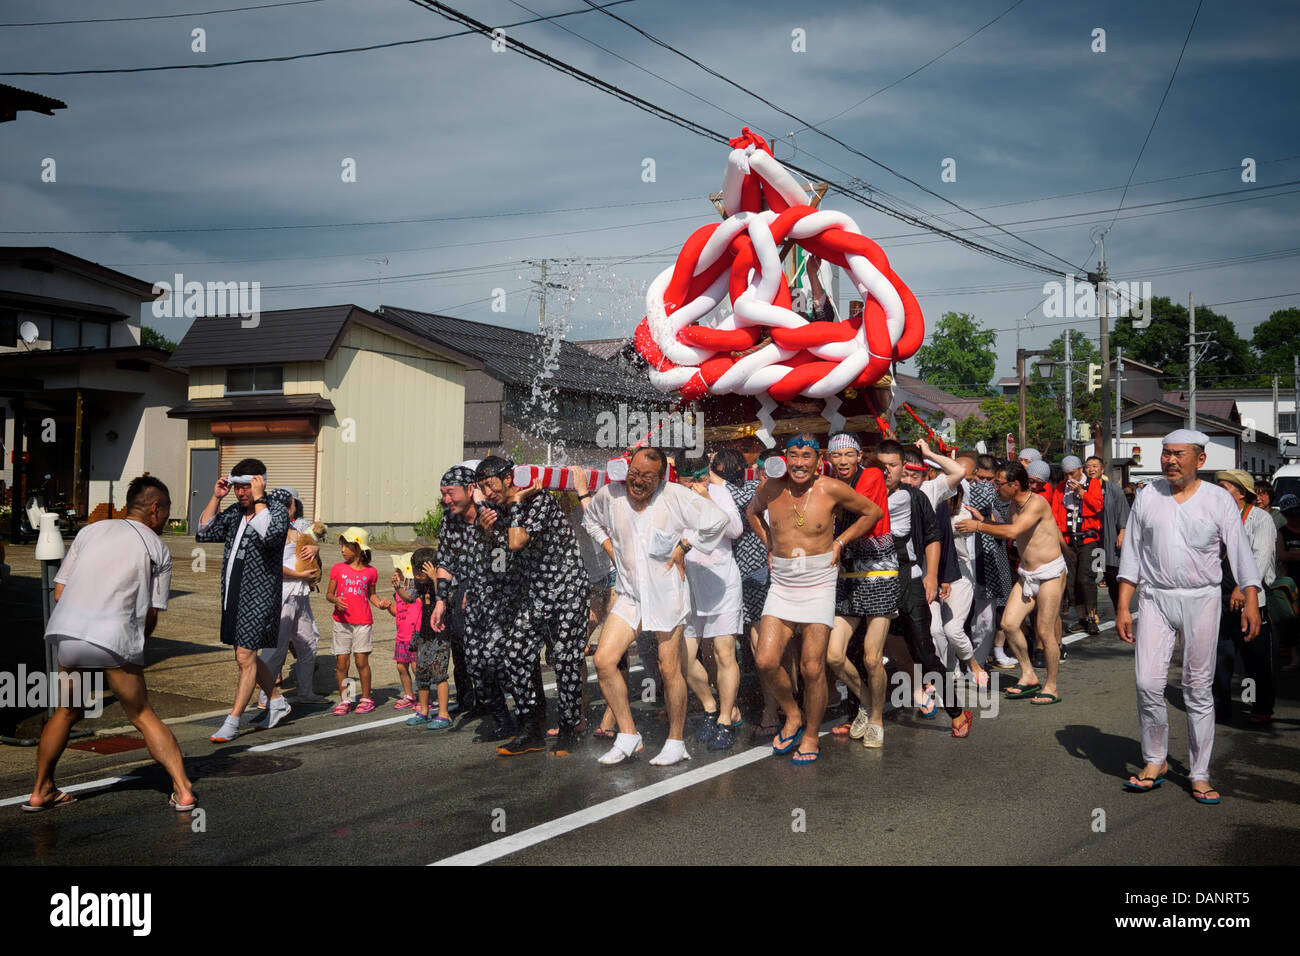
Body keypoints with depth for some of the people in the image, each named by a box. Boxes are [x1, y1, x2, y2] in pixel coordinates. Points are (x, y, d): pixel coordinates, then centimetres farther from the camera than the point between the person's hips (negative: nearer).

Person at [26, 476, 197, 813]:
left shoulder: (90, 530, 18)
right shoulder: (158, 550, 9)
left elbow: (59, 591, 15)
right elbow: (152, 615, 7)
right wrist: (134, 643, 23)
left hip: (67, 630, 3)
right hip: (115, 637, -3)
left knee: (67, 712, 23)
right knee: (143, 717, 9)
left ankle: (41, 792, 30)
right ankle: (182, 790, 5)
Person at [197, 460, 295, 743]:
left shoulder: (277, 509, -9)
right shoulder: (235, 512, 11)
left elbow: (271, 534, -29)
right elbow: (203, 534, 12)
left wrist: (259, 499, -22)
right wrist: (215, 498, 3)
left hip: (259, 595, -8)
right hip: (233, 594, 8)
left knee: (245, 657, -7)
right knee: (246, 656, 16)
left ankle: (232, 722, -2)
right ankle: (277, 703, 32)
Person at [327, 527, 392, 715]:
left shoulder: (370, 572, 3)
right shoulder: (338, 569, 3)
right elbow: (329, 594, 6)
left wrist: (380, 603, -3)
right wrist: (335, 600, -15)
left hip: (363, 622, -1)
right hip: (342, 622, 1)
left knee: (361, 661, 0)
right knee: (341, 662, 1)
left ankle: (366, 698, 13)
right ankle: (343, 699, 12)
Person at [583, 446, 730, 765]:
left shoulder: (675, 496, -13)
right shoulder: (610, 494, -1)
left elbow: (717, 520, -7)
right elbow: (591, 519, 22)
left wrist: (682, 547, -7)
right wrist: (610, 549, 10)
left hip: (666, 593, -4)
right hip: (629, 593, 4)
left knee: (670, 670, 1)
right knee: (604, 660, -8)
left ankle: (676, 742, 18)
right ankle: (628, 736, 5)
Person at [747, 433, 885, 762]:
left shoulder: (831, 489, -8)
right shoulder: (772, 487, 0)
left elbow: (873, 512, 8)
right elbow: (753, 511, 25)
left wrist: (840, 542, 3)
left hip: (818, 586, -3)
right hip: (781, 585, 3)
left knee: (812, 668, -2)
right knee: (766, 662, -6)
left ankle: (810, 736, 17)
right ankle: (792, 715, 21)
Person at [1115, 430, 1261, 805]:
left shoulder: (1219, 500, 1)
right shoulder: (1147, 496, 6)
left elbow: (1240, 551, -2)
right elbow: (1132, 553, 8)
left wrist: (1251, 601, -15)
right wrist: (1123, 607, 4)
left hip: (1201, 600, -1)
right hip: (1155, 598, 1)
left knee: (1198, 689, 2)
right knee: (1148, 683, -7)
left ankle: (1200, 774, 11)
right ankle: (1155, 762, 12)